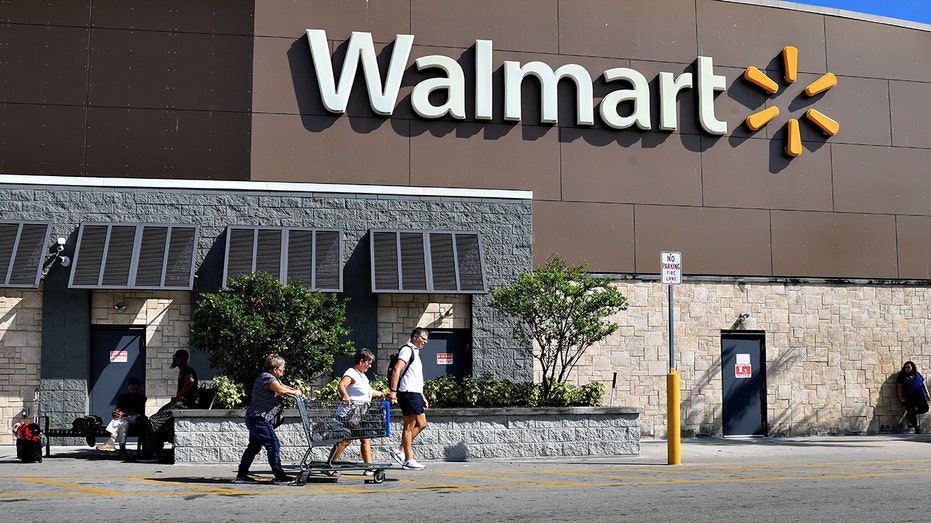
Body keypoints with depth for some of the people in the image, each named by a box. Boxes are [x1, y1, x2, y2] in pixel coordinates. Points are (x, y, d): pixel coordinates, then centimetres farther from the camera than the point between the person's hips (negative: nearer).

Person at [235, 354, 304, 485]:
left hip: (253, 419, 11)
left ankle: (241, 475, 20)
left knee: (254, 447, 15)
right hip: (259, 419, -11)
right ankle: (279, 476, -4)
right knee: (273, 445, -8)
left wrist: (296, 389, 2)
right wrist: (295, 392, -15)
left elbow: (283, 387, 21)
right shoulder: (267, 377, -17)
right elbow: (281, 390, -30)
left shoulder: (273, 378, 17)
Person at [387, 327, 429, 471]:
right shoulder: (407, 350, -7)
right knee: (410, 426, -7)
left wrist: (423, 397, 25)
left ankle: (400, 451, 13)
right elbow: (397, 370, -19)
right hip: (408, 393, -10)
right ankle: (408, 461, -3)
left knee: (421, 424, 10)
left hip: (415, 394, 10)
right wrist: (393, 391, -27)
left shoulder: (415, 352, 24)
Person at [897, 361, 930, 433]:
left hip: (920, 396, 4)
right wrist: (900, 397, -10)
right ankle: (916, 428, 6)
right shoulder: (902, 376, 1)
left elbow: (923, 384, 18)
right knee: (912, 412, -4)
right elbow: (899, 387, -2)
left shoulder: (918, 375, 12)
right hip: (909, 398, -4)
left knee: (925, 409, -4)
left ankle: (910, 414, 18)